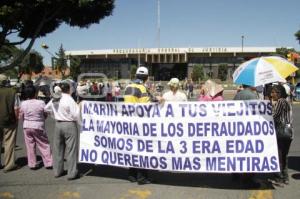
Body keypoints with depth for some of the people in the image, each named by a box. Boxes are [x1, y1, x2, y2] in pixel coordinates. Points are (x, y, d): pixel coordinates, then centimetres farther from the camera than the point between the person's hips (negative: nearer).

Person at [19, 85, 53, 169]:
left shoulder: (23, 104, -8)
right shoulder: (41, 103, -13)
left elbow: (21, 116, 2)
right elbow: (46, 114, -2)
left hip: (27, 127, 2)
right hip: (39, 126, -2)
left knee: (30, 146, 10)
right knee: (44, 145, 8)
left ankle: (32, 164, 15)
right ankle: (48, 163, 11)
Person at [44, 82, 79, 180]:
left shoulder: (54, 100, 5)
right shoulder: (69, 100, -15)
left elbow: (46, 108, 22)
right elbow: (76, 115, -17)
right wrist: (78, 107, 0)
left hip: (58, 124, 7)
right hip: (69, 125, -6)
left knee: (58, 148, 16)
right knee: (71, 150, 0)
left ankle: (57, 171, 26)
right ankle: (72, 173, 5)